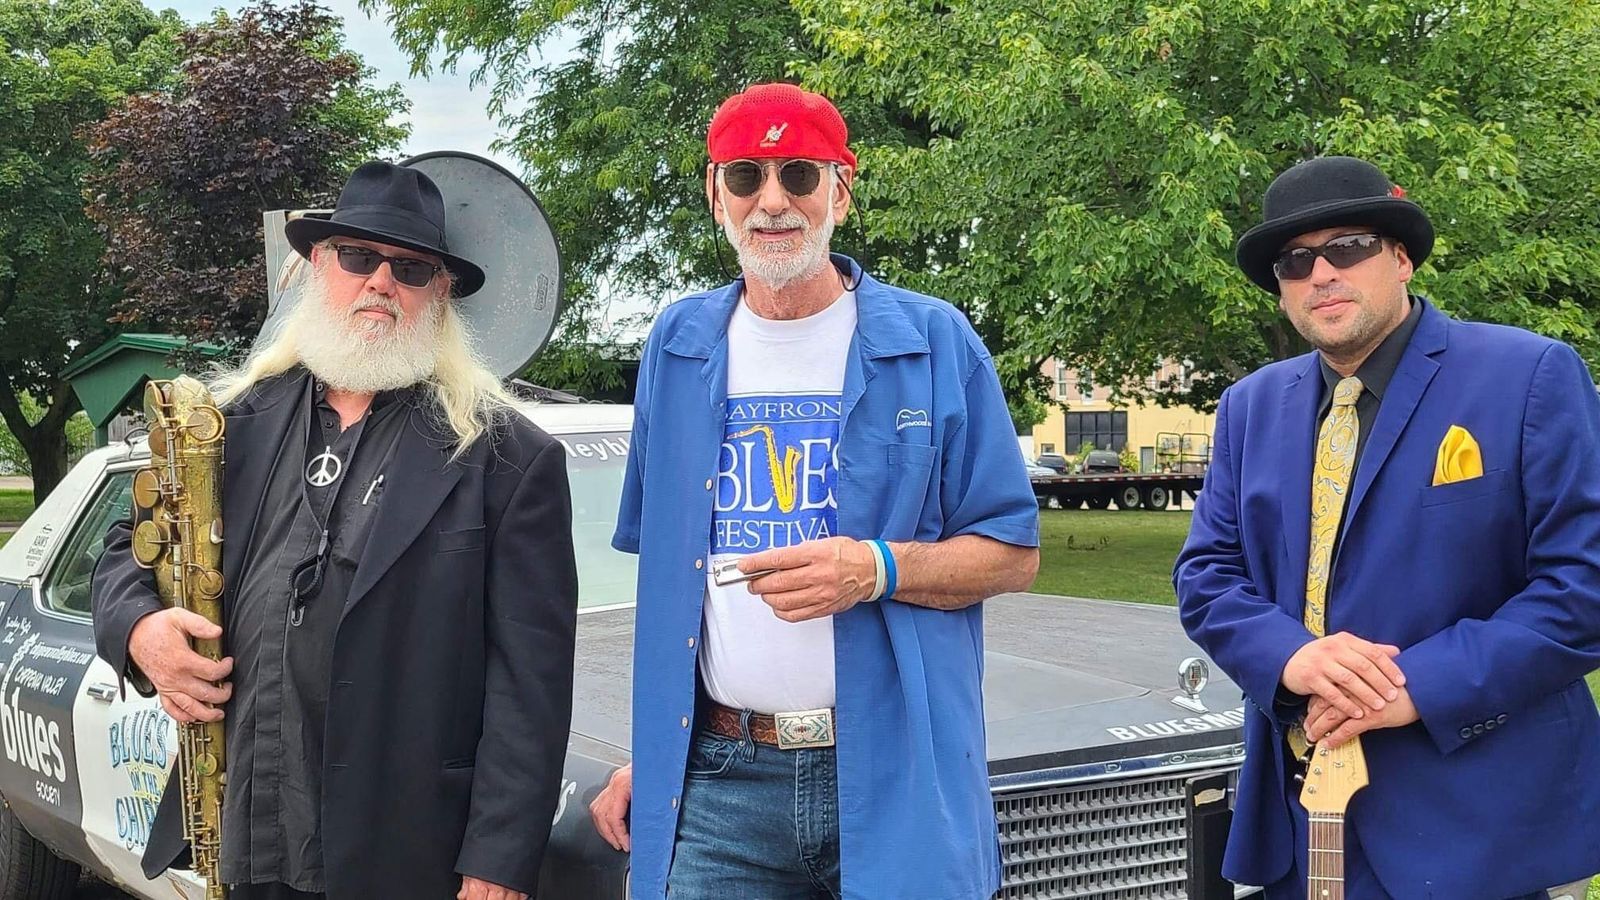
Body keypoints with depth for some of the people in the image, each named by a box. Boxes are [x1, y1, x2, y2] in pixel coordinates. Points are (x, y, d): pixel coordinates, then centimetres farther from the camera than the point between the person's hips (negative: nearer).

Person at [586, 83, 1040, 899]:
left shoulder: (933, 343, -1)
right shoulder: (679, 349, 9)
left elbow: (1014, 555, 0)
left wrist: (877, 568, -17)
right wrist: (650, 752, 11)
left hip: (896, 775, -2)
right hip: (721, 779, 2)